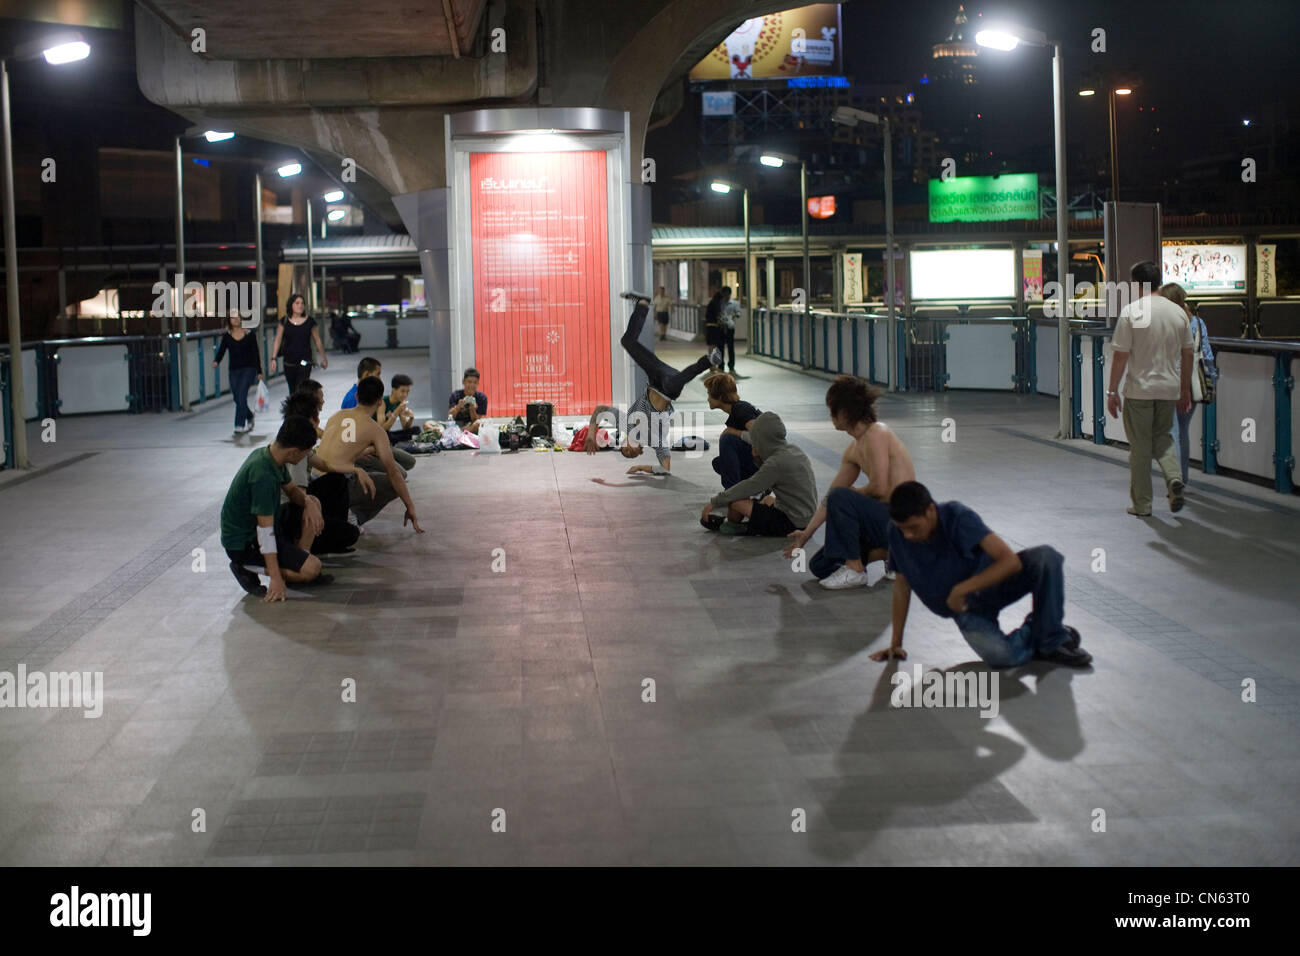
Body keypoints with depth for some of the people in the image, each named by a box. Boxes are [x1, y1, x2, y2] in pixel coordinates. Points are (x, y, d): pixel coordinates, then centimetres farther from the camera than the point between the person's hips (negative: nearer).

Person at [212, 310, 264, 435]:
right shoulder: (227, 336, 5)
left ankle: (240, 425, -15)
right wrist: (216, 361, -23)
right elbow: (222, 350, -2)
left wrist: (259, 372, 2)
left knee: (241, 394, -18)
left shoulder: (249, 335, -1)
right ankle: (249, 416, 37)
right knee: (237, 398, 7)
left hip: (249, 368, -3)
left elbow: (255, 353, 3)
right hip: (234, 370, 3)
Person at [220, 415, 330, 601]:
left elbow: (291, 488, 16)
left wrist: (307, 502, -9)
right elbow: (265, 529, -31)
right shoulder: (263, 475, -31)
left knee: (313, 502, 11)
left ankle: (299, 558, 6)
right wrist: (276, 579, -30)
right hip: (243, 542, -10)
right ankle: (247, 568, -7)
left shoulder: (269, 455, -2)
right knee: (312, 568, -20)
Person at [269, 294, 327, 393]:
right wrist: (274, 358, -3)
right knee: (292, 392, 12)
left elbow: (317, 341, 7)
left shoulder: (310, 321, -1)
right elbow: (278, 340, 4)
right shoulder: (284, 321, 3)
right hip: (289, 363, 3)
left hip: (304, 363, -3)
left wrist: (323, 358, 14)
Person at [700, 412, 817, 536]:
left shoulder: (776, 463, -20)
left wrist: (714, 502, -5)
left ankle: (733, 525, 19)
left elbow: (747, 488, -14)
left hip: (791, 524, -9)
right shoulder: (794, 450, 7)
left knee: (735, 499, -10)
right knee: (768, 500, 38)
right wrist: (760, 459, 5)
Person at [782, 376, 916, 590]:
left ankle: (855, 569, -15)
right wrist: (806, 533, 18)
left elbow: (879, 488, -23)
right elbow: (831, 494, 17)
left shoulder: (877, 434, -16)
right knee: (820, 566, 7)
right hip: (884, 518, 9)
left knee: (841, 498, -28)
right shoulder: (853, 450, 11)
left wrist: (854, 493, -3)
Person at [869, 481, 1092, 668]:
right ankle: (1030, 634, 5)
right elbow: (902, 583, -1)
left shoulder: (957, 517, -24)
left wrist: (960, 590, -29)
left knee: (1046, 557, -31)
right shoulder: (897, 531, -15)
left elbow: (1010, 561, -29)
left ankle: (1052, 640, -11)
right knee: (998, 655, -32)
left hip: (992, 580, -1)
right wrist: (896, 643, 1)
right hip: (967, 610, 1)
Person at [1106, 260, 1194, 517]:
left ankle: (1142, 504, 10)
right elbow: (1187, 355, 10)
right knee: (1162, 437, 22)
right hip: (1170, 389, 4)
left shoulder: (1131, 311, -10)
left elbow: (1121, 355, -11)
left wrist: (1112, 391, -4)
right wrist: (1185, 392, 19)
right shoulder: (1178, 312, 5)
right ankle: (1173, 477, -3)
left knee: (1140, 448, 5)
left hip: (1139, 390, -4)